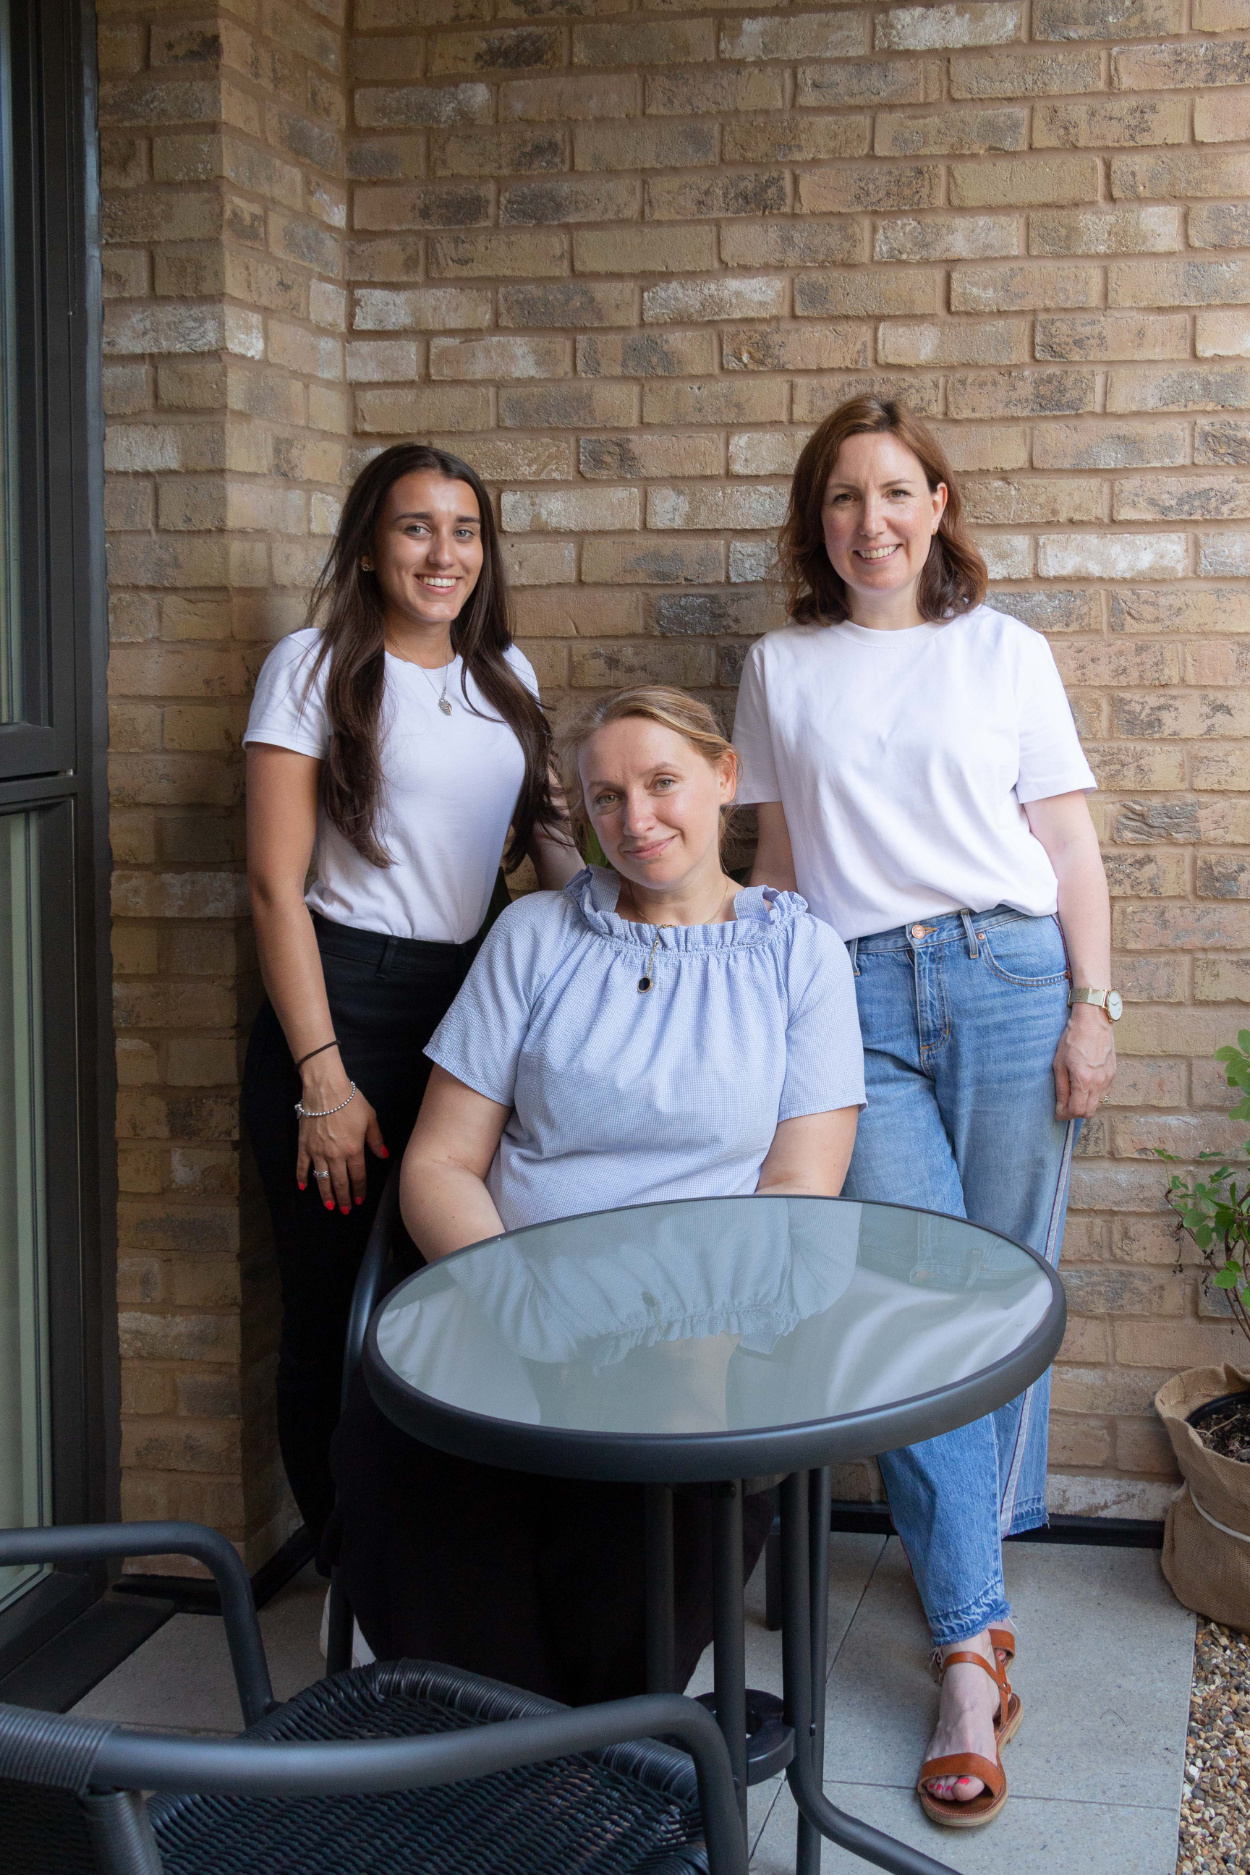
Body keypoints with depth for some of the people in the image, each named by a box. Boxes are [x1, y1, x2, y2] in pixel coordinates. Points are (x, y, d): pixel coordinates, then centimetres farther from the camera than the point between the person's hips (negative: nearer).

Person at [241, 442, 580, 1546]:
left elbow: (542, 830, 25)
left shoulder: (503, 672, 12)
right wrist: (322, 1079, -14)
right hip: (343, 1001, -5)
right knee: (340, 1315, 2)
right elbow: (275, 885, -9)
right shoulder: (315, 667, -4)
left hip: (471, 996, 5)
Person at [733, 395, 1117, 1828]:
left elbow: (1069, 846, 7)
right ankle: (971, 1647, -6)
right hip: (856, 997, 0)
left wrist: (1091, 1008, -1)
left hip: (1007, 976, 0)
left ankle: (978, 1538, 27)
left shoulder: (1005, 651, 9)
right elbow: (779, 860, 15)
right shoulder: (781, 669, 13)